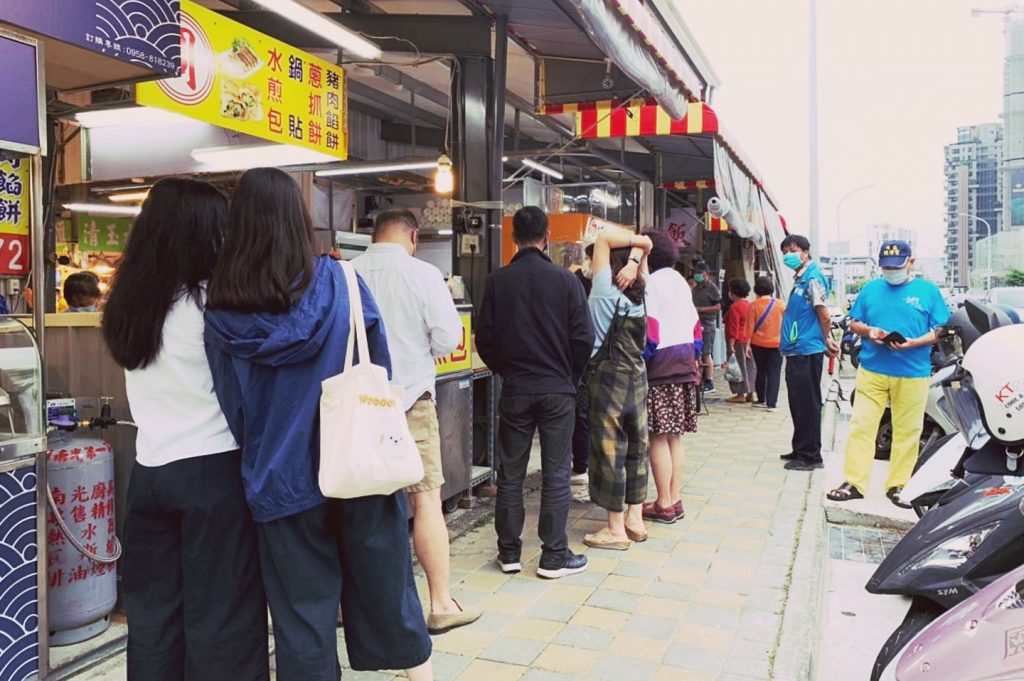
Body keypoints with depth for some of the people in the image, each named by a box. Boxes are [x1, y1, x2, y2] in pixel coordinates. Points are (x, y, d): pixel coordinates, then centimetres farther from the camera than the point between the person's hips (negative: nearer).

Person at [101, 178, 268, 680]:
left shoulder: (127, 304, 7)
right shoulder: (209, 302, -13)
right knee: (222, 610, 5)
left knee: (152, 606, 16)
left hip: (149, 469, 6)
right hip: (212, 469, -6)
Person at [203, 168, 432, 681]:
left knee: (302, 611, 12)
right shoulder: (338, 281, -7)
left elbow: (232, 406, 0)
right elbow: (380, 369, -1)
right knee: (385, 588, 18)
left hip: (281, 481, 0)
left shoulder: (221, 311, -6)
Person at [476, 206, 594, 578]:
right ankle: (554, 555, 12)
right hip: (557, 389, -1)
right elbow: (583, 337, -7)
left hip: (514, 390, 1)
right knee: (556, 474, 6)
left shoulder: (498, 281, -3)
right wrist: (571, 375, 9)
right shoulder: (565, 279, -6)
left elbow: (484, 340, -2)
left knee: (510, 473, 10)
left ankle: (509, 552, 19)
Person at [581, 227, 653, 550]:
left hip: (608, 374, -7)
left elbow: (605, 236, -11)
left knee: (610, 449, -1)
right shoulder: (639, 289, 6)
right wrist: (636, 258, -8)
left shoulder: (606, 286, -9)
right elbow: (643, 243, 11)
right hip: (637, 373, 7)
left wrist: (637, 241, -5)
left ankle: (616, 529, 6)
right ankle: (634, 520, 22)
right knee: (635, 446, 12)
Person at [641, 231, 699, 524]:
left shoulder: (651, 282, -10)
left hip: (661, 365, -8)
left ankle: (664, 505, 2)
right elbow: (694, 323, 17)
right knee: (675, 436, 12)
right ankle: (675, 500, 16)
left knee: (659, 437, -3)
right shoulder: (679, 280, 15)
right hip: (685, 360, 9)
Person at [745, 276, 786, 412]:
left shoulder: (753, 305, -6)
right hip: (776, 343, 0)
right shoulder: (780, 304, -2)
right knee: (774, 373, 2)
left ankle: (761, 400, 22)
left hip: (758, 344, 0)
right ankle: (771, 403, -4)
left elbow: (750, 327, -7)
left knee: (761, 371, 15)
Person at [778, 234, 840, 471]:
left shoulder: (813, 277, -13)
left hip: (807, 351, -9)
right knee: (798, 403, 15)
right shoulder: (800, 278, 16)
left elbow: (823, 313, -15)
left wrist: (827, 340, -5)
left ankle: (810, 456, 4)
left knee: (808, 404, -3)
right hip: (796, 351, 9)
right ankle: (800, 450, 26)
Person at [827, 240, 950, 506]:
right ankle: (854, 483, 4)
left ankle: (898, 486, 17)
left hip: (913, 374, -1)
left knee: (907, 432, 5)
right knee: (861, 427, -2)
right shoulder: (870, 289, 10)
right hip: (872, 370, 2)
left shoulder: (928, 290, 4)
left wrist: (914, 342, -16)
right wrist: (868, 330, -9)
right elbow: (854, 323, 14)